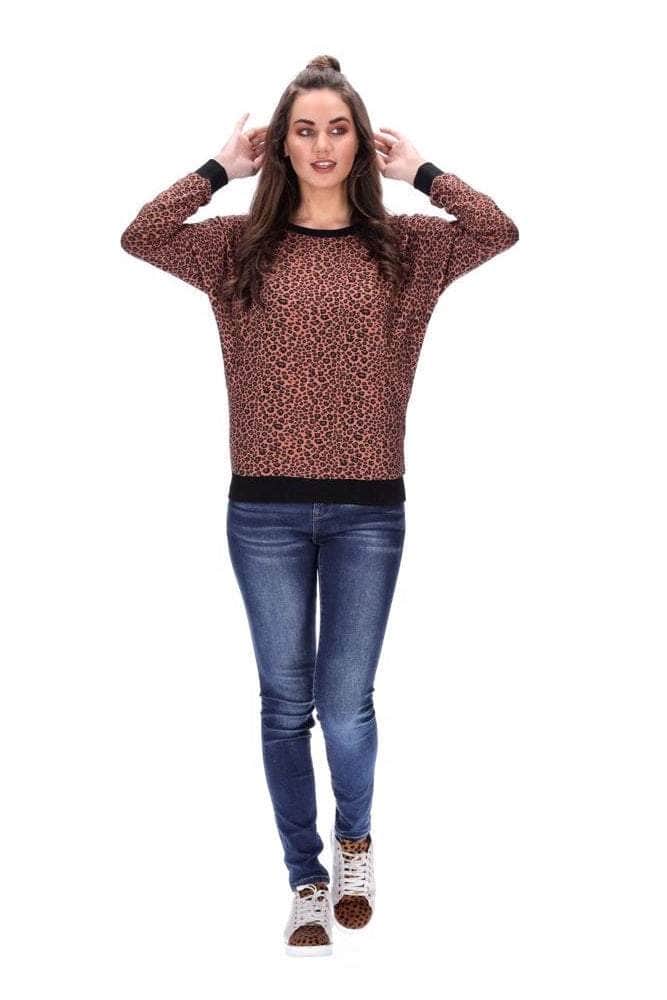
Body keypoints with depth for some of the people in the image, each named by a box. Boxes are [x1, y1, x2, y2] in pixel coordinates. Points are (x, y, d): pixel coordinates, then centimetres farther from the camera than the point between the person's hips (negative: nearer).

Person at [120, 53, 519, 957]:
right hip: (265, 508, 1)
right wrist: (221, 168, -1)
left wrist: (417, 172, 0)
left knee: (346, 703, 2)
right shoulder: (241, 244, 5)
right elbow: (139, 238, -6)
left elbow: (500, 232, -8)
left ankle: (355, 838, 33)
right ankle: (307, 880, 25)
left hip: (368, 509, 0)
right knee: (286, 703, 8)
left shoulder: (399, 247, 5)